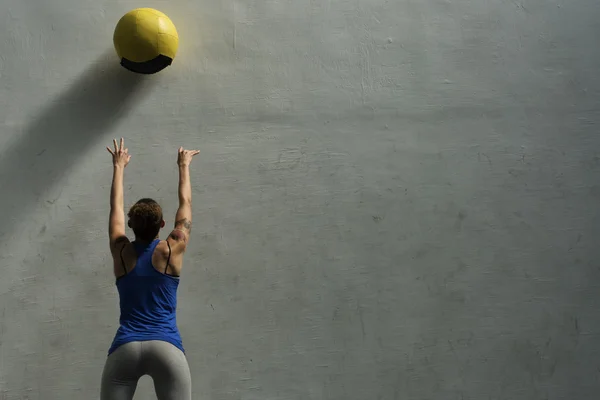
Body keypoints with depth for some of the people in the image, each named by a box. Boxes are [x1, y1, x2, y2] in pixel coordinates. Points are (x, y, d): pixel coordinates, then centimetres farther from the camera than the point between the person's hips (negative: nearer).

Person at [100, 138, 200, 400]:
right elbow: (185, 203, 18)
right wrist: (184, 166, 32)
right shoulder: (172, 251, 5)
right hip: (166, 347, -2)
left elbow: (115, 206, 23)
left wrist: (119, 166, 36)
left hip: (124, 348, 2)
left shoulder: (121, 252, 9)